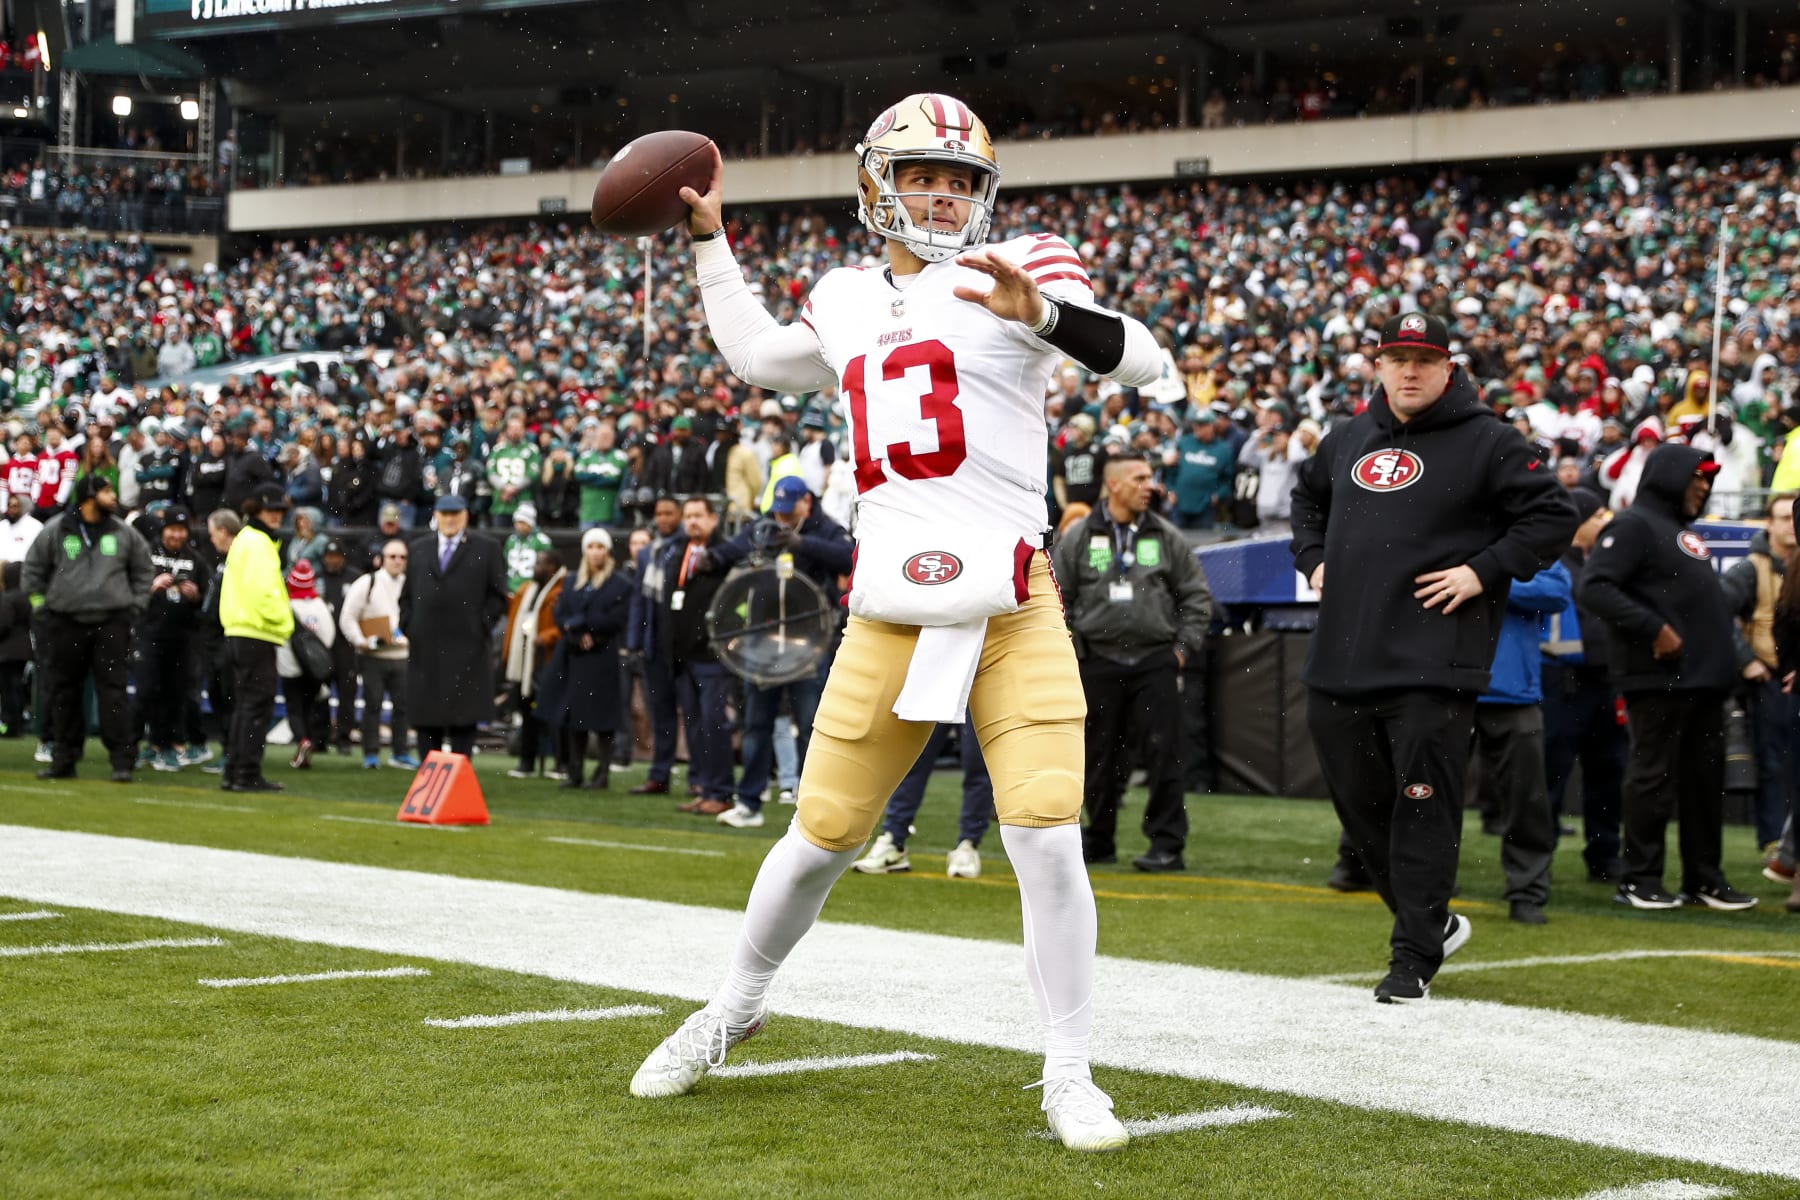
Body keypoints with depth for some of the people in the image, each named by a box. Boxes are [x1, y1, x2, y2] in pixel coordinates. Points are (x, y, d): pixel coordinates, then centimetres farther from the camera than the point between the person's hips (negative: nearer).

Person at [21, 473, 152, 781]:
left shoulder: (123, 533, 6)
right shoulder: (55, 531, 1)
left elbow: (142, 569, 16)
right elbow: (33, 569, 9)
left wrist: (135, 605, 9)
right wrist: (41, 605, 6)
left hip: (112, 624, 0)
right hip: (64, 623, 0)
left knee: (113, 691, -5)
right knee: (62, 692, 6)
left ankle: (123, 761, -4)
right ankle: (64, 759, 15)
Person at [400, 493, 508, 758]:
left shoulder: (485, 550, 4)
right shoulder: (420, 549, 15)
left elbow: (498, 596, 2)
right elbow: (406, 595, 19)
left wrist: (480, 626, -6)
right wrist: (408, 627, 6)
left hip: (466, 651, -4)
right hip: (425, 650, 4)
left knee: (463, 721, -5)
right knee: (426, 718, 6)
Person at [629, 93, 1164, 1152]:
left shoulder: (1014, 274, 0)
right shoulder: (847, 303, 14)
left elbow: (1139, 360, -14)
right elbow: (757, 358, 35)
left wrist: (1042, 312, -31)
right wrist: (711, 239, 34)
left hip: (1013, 612, -3)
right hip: (890, 617, 3)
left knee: (1047, 841, -12)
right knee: (822, 837, 9)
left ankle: (1070, 1077, 3)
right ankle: (735, 1010, 33)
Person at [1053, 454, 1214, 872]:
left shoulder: (1167, 537, 6)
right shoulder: (1078, 539, 3)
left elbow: (1197, 595, 10)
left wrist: (1184, 646, 1)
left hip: (1155, 661, 0)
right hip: (1099, 662, 0)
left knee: (1163, 754, -6)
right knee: (1101, 758, 8)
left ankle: (1167, 845, -2)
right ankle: (1099, 841, 21)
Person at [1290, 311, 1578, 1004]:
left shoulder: (1487, 442, -3)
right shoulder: (1348, 440, 15)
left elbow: (1554, 516, -5)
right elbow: (1308, 496, 34)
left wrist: (1483, 572, -11)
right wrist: (1314, 560, 19)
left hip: (1432, 664, -6)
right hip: (1341, 661, 6)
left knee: (1422, 810, -8)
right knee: (1358, 804, 11)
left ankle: (1414, 959, -2)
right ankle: (1432, 921, 30)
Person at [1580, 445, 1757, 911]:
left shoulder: (1684, 532, 22)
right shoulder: (1635, 526, -7)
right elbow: (1595, 587, -19)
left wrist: (1725, 656, 13)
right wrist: (1653, 629, -22)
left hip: (1704, 679, 9)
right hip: (1657, 677, -9)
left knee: (1705, 778, 10)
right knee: (1654, 776, -6)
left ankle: (1704, 877, 17)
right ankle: (1640, 880, -1)